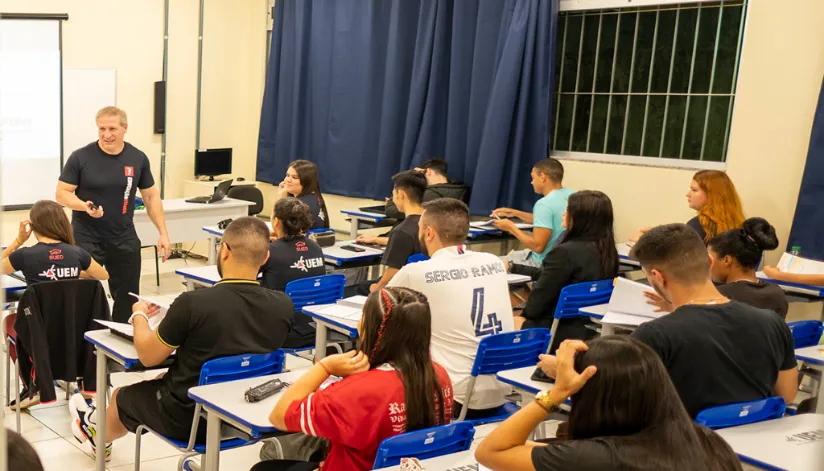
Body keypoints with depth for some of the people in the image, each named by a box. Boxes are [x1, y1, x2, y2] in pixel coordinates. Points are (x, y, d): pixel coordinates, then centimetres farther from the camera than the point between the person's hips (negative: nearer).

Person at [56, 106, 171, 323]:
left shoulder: (138, 158, -1)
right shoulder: (80, 157, -9)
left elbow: (151, 196, 7)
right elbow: (61, 193, -5)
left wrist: (163, 233, 3)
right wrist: (84, 206, -25)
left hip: (124, 239, 3)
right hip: (86, 239, -3)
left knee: (128, 297, 10)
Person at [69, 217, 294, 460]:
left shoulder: (193, 303, -28)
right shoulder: (283, 306, -16)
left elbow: (148, 356, -12)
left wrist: (139, 316, 8)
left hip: (189, 418, -5)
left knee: (121, 396, 27)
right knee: (164, 379, 32)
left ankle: (99, 434, 60)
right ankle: (105, 423, 57)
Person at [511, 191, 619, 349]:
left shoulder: (566, 252, -23)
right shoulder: (608, 252, 3)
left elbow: (540, 296, -15)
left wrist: (525, 314, 7)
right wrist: (512, 267, 23)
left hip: (560, 331, -8)